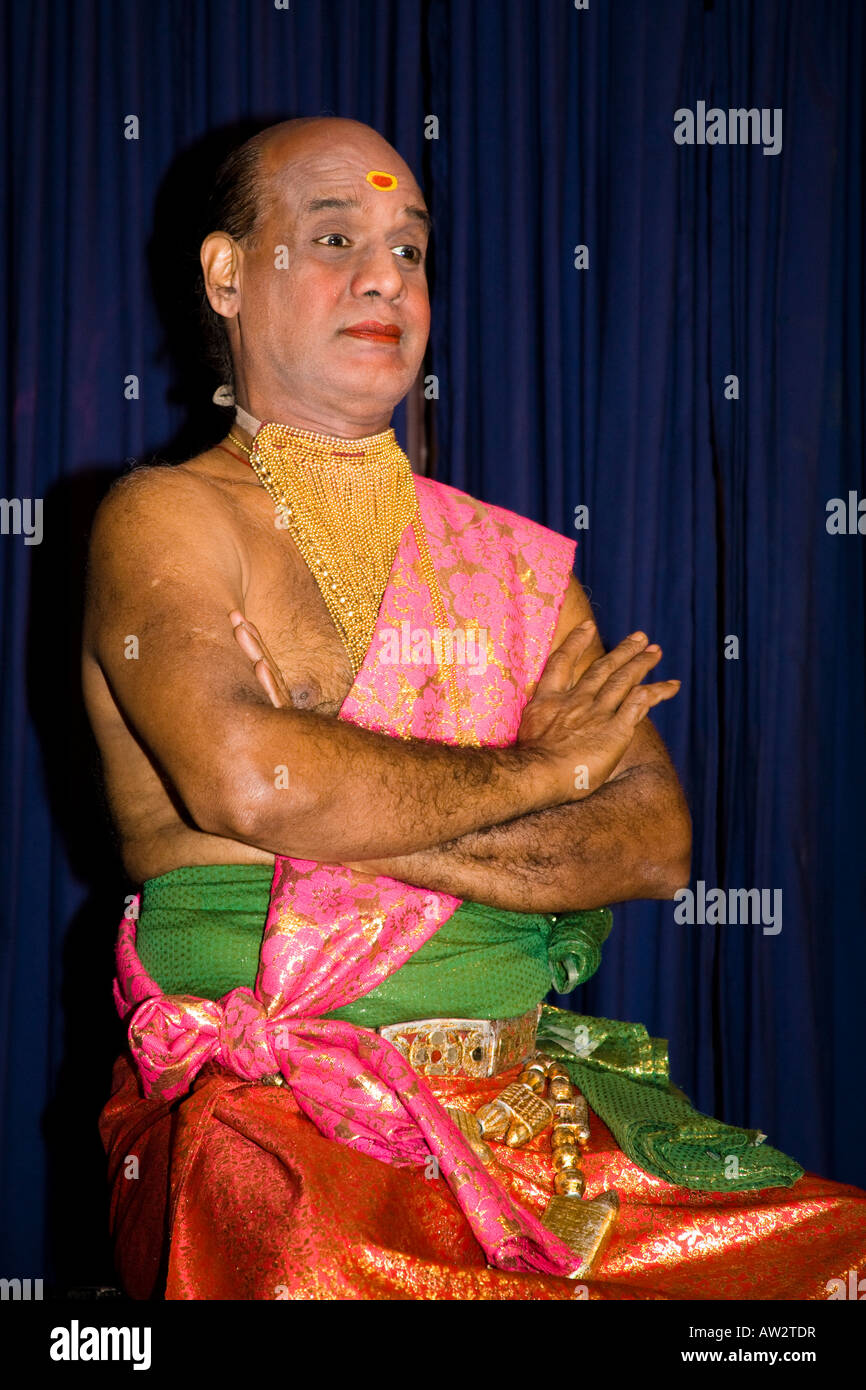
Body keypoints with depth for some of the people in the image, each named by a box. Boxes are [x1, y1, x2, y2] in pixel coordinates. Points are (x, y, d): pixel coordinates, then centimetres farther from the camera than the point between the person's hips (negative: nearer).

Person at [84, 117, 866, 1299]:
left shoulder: (514, 560, 16)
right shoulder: (166, 521, 1)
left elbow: (657, 840, 4)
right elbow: (241, 777, -19)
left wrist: (360, 823, -12)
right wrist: (539, 767, -5)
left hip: (527, 1112, 5)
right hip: (263, 1123, -4)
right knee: (317, 1278, -38)